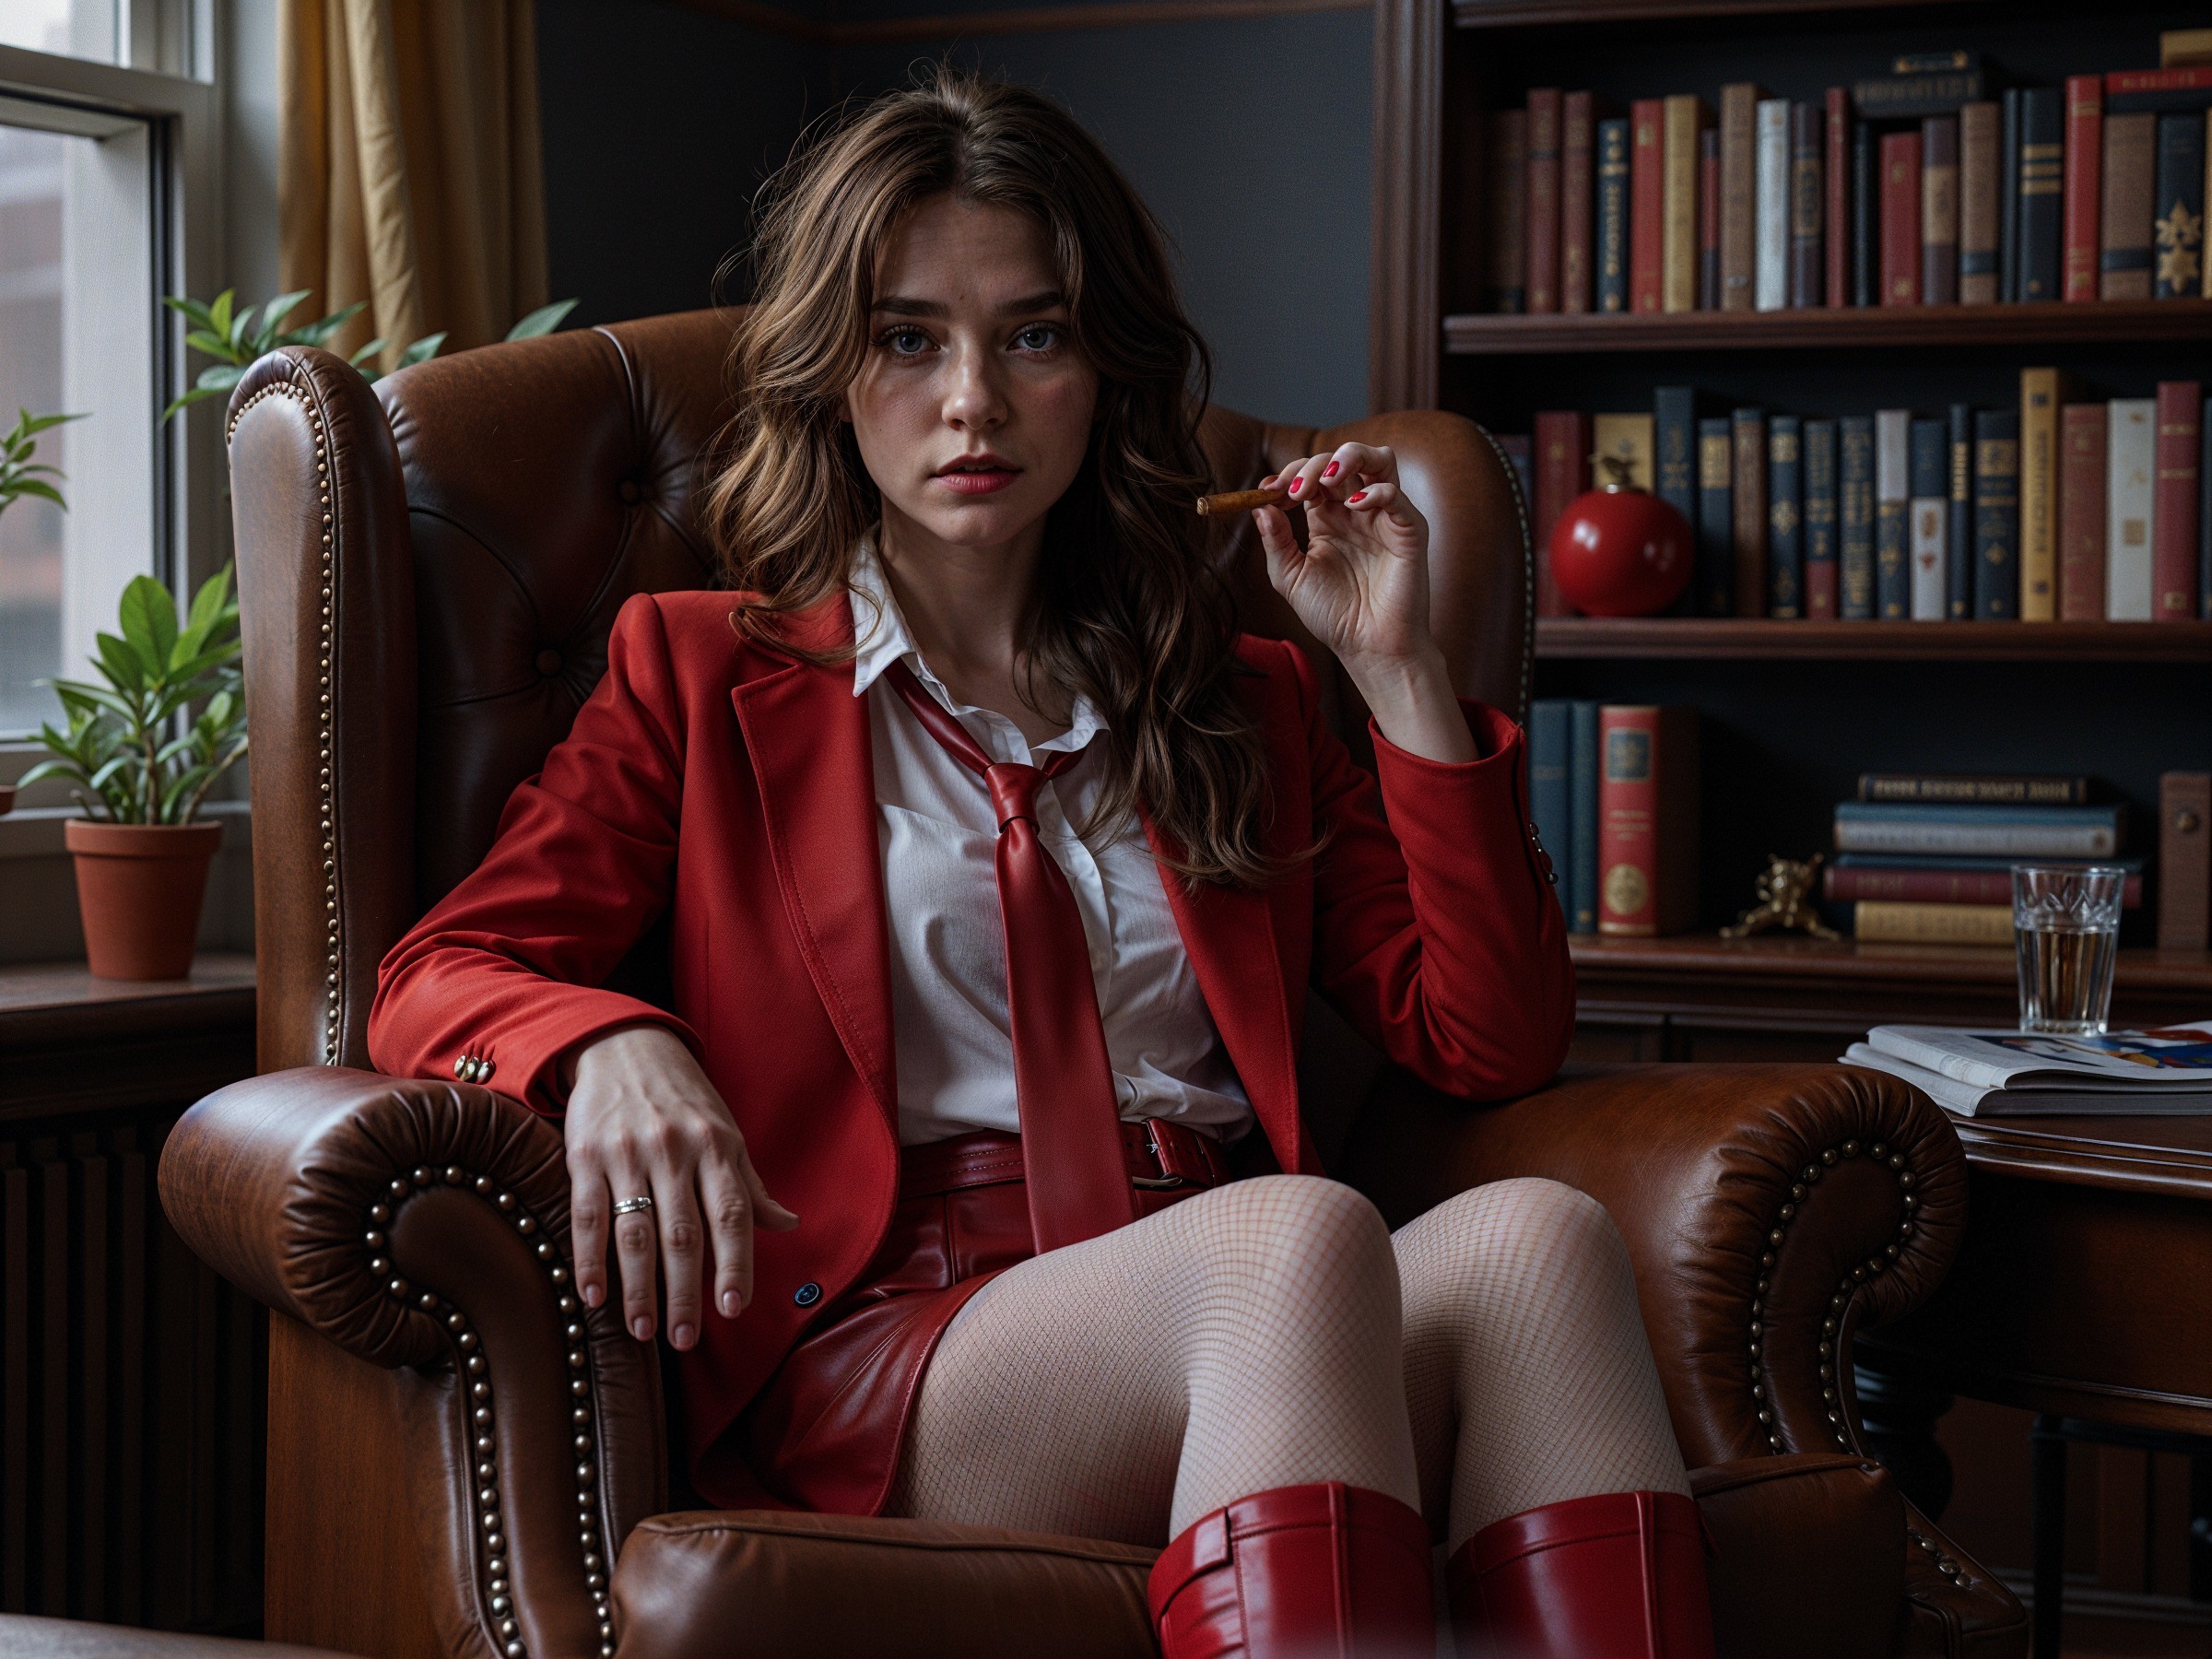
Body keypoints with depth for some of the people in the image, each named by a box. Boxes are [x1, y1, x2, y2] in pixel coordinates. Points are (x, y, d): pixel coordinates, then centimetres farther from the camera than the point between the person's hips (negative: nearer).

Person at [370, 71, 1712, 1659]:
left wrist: (1400, 674, 12)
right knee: (1299, 1239, -36)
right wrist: (610, 1047, -18)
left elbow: (1492, 1040, 18)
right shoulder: (703, 676, 19)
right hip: (887, 1338, -3)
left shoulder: (1246, 699, 27)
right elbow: (436, 979, 6)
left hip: (1221, 1321, 4)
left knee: (1535, 1233, -32)